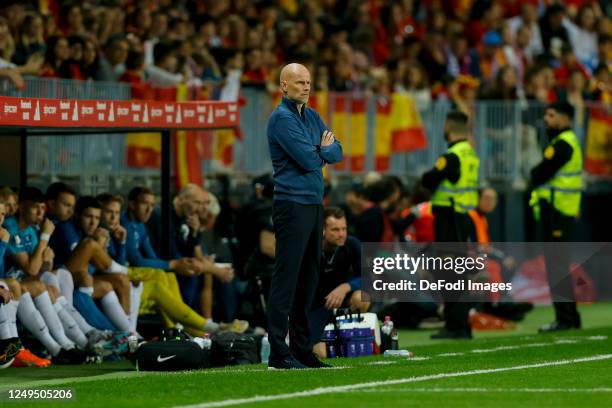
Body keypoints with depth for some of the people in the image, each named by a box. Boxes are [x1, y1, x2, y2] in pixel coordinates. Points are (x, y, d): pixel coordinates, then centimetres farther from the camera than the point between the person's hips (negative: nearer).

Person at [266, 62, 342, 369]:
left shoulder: (312, 116, 17)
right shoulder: (282, 117, -10)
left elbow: (336, 152, 12)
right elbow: (309, 161, -17)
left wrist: (320, 150, -7)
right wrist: (322, 150, 3)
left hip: (314, 205, 9)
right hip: (293, 204, -9)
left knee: (309, 278, 10)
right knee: (287, 278, -10)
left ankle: (302, 349, 15)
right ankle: (278, 353, -11)